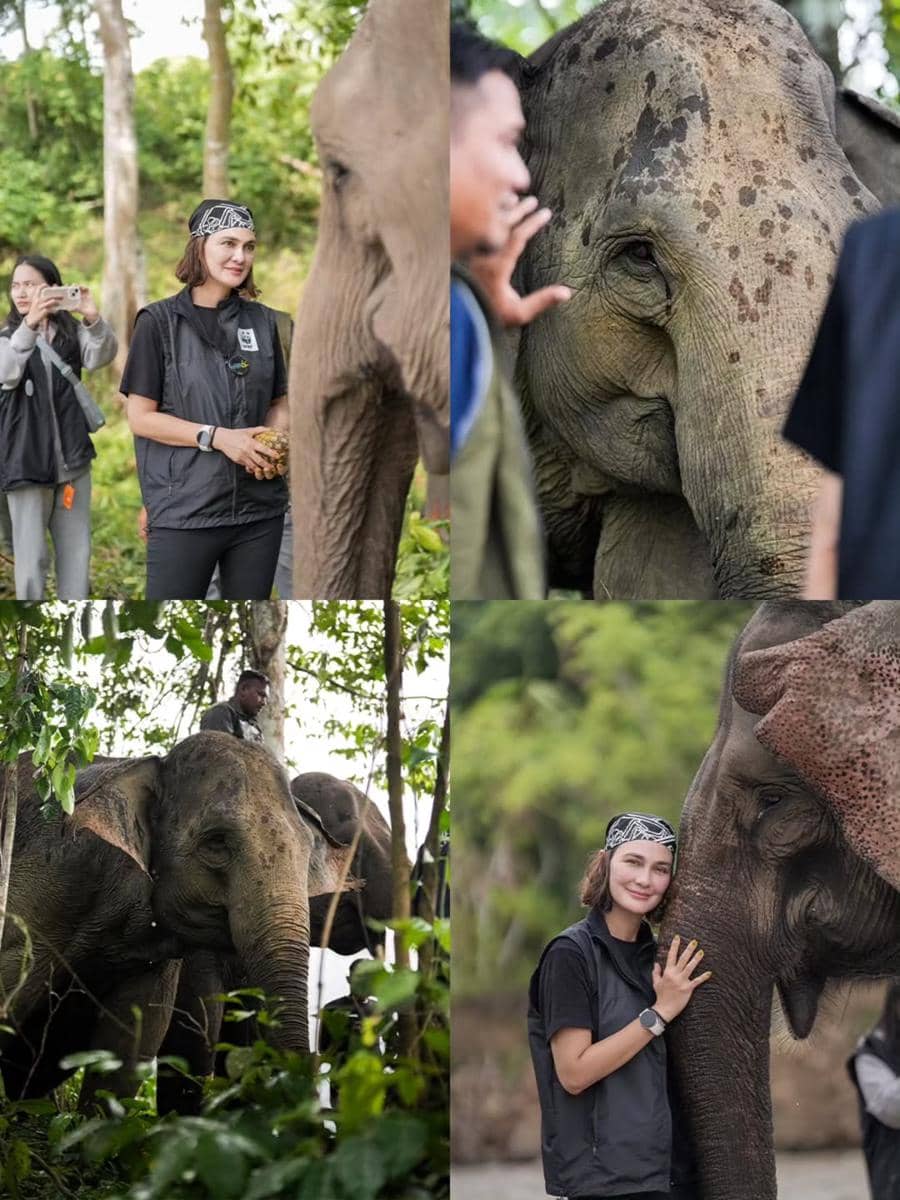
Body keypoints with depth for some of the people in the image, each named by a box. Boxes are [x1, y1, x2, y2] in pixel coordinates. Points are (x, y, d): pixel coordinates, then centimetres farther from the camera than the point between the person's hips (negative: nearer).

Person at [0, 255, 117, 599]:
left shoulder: (72, 332, 6)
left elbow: (100, 357, -13)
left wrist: (93, 320, -33)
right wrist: (29, 325, -35)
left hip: (72, 458, 3)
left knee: (76, 552, 8)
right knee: (31, 557, -2)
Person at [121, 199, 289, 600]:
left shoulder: (262, 321, 11)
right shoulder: (159, 321, -2)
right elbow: (140, 416, -5)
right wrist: (217, 437, -16)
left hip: (259, 508, 4)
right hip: (184, 510, -4)